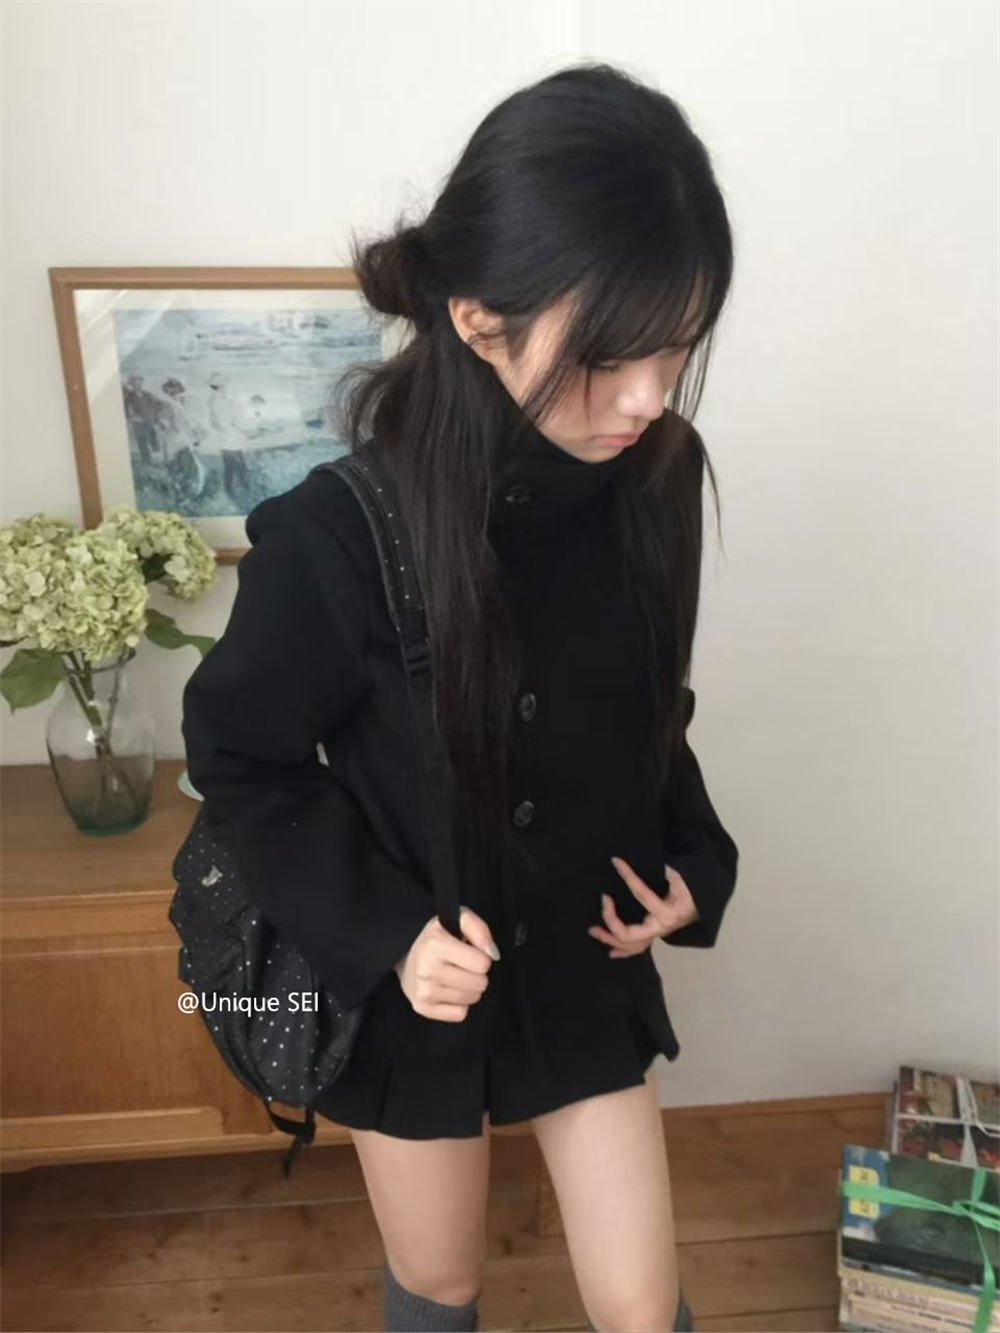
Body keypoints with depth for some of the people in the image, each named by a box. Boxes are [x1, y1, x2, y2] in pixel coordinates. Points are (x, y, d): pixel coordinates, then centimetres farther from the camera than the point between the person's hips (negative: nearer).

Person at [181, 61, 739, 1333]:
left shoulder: (655, 479, -14)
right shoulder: (337, 531, -28)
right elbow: (237, 757, -13)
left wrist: (690, 860, -7)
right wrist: (378, 930, -20)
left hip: (587, 961, 3)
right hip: (408, 976, -2)